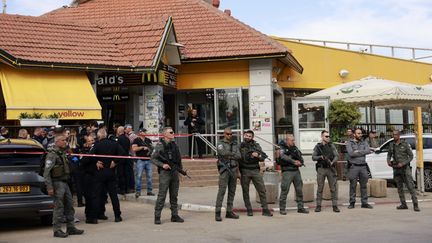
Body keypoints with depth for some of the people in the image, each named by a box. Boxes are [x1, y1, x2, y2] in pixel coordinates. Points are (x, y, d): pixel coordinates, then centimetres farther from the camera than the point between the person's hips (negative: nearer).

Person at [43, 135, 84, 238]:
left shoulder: (63, 154, 17)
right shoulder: (52, 154, -10)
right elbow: (46, 172, -16)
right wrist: (49, 187, -20)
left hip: (65, 182, 9)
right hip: (57, 183, -9)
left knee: (69, 205, 10)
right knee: (59, 207, -5)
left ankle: (71, 227, 18)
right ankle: (57, 230, 3)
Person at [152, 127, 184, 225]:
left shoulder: (174, 144, 12)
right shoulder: (160, 145, -7)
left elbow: (179, 158, 20)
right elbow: (153, 158, -8)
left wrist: (180, 168, 10)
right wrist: (162, 165, -19)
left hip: (175, 172, 6)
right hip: (164, 173, -6)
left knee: (174, 195, 11)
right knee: (161, 196, -6)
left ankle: (174, 216, 18)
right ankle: (157, 217, 0)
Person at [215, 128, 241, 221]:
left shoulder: (235, 144, 14)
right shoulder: (220, 143, 1)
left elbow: (239, 156, 3)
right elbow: (223, 153, -18)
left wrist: (229, 156, -9)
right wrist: (233, 153, -4)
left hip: (234, 169, 5)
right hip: (224, 169, -5)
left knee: (232, 191, 7)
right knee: (222, 191, -10)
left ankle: (229, 212, 14)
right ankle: (217, 213, -9)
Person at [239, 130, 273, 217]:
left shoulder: (256, 145, 10)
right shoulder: (240, 146, 4)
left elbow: (263, 157, 9)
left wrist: (258, 155, -13)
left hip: (255, 170, 2)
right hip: (244, 171, -2)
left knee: (262, 190, -2)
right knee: (245, 191, 3)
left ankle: (265, 210, 3)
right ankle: (249, 210, 13)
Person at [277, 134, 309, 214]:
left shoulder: (295, 148, 14)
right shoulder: (282, 148, -3)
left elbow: (301, 157, 13)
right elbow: (283, 157, -21)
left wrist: (300, 162, -9)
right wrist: (294, 162, -25)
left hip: (296, 171, 6)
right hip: (287, 171, -6)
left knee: (299, 190, 7)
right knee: (284, 190, -6)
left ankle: (300, 207, 16)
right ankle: (282, 209, 2)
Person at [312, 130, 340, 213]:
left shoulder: (331, 146, 7)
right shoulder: (318, 146, 5)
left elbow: (336, 156, -1)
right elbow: (313, 157, 2)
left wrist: (332, 162, -18)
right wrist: (320, 157, -16)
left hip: (331, 168, 1)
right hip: (321, 169, -1)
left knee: (333, 188, -1)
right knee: (320, 188, 4)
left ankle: (335, 206, 4)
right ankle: (318, 205, 11)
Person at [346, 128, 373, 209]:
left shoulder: (364, 142, 11)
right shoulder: (349, 143, 1)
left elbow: (368, 151, -7)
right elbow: (351, 153, -14)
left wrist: (358, 152, -12)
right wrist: (362, 153, -6)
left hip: (363, 166, 3)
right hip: (354, 166, -3)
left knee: (364, 185, 7)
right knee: (353, 186, 1)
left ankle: (364, 203, 13)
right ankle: (352, 203, 9)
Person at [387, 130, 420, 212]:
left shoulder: (405, 144, -5)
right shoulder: (391, 145, 7)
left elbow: (411, 156, -3)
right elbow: (389, 154, 20)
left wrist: (403, 163, -14)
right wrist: (388, 161, -1)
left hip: (405, 167, -4)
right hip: (396, 168, 5)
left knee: (410, 186, -10)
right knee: (399, 187, 8)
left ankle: (415, 205, -10)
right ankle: (403, 204, 15)